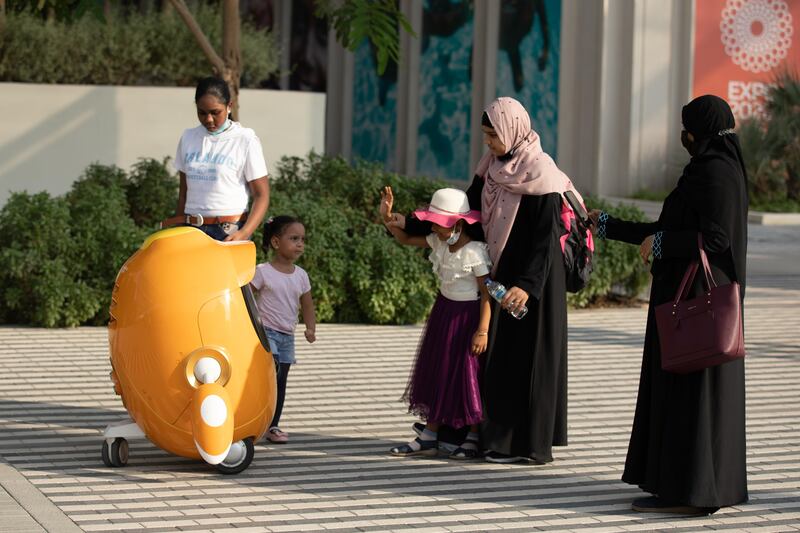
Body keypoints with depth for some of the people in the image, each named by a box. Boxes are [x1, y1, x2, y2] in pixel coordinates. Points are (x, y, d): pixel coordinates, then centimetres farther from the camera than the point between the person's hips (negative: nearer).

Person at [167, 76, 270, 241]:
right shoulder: (188, 138, 11)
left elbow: (261, 195, -3)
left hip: (229, 232, -4)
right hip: (191, 230, 4)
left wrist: (244, 234, -17)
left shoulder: (246, 140, -2)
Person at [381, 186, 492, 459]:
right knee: (437, 372, 11)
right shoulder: (439, 242, -2)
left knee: (467, 374, 0)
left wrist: (482, 330, -24)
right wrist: (388, 217, -4)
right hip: (444, 310, 8)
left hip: (467, 315, -8)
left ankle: (474, 438, 14)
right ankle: (429, 436, 18)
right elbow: (406, 238, 12)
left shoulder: (475, 252, -23)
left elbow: (487, 293, -21)